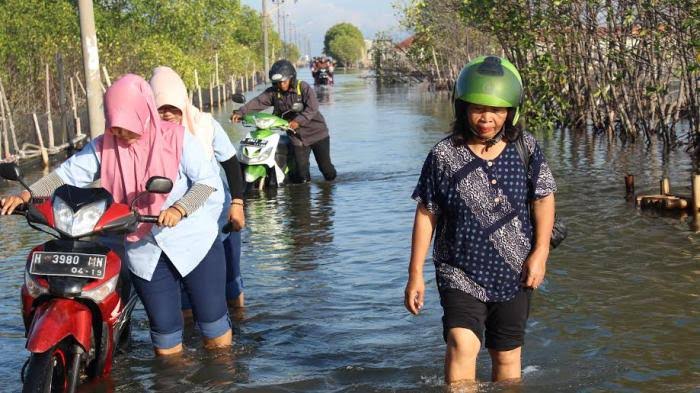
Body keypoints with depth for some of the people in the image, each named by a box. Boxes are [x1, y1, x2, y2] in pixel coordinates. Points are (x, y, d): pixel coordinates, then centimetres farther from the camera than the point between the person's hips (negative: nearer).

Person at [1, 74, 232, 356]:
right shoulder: (103, 147, -1)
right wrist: (27, 196, -19)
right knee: (164, 334, 10)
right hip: (144, 252, 3)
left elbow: (208, 180, -14)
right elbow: (69, 174, -5)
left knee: (216, 335, 5)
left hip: (193, 241, -3)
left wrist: (179, 208, -30)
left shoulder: (175, 138, -10)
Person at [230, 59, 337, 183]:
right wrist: (240, 112, -27)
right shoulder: (273, 92, -1)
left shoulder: (303, 87, -11)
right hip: (297, 136, 3)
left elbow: (312, 107, -23)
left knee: (325, 167, 4)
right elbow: (258, 102, -13)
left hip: (316, 132, -2)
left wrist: (299, 120, -36)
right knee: (302, 174, -2)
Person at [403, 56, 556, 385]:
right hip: (460, 273, -2)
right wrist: (415, 274, -2)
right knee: (462, 345, -22)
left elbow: (544, 198, 6)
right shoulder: (444, 155, -8)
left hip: (513, 274, 2)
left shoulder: (525, 148, -3)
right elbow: (426, 214, -3)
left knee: (507, 357, 12)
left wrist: (540, 252, -3)